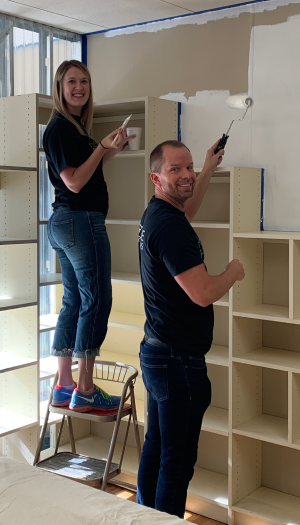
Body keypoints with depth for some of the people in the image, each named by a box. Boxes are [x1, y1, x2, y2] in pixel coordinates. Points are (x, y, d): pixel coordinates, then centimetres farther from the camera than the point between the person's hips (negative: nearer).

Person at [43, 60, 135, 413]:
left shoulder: (73, 127, 17)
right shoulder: (60, 128, -12)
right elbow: (75, 181, -18)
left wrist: (112, 149, 15)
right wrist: (102, 147, -17)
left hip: (64, 223, 10)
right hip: (81, 221, -10)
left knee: (74, 301, 11)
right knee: (96, 300, -6)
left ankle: (63, 388, 17)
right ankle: (85, 392, -1)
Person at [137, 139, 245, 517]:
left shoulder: (156, 214, 10)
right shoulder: (170, 225, -21)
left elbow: (187, 211, 36)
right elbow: (204, 294, -26)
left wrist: (208, 169, 39)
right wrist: (233, 271, -6)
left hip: (157, 354, 10)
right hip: (178, 359, -10)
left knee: (155, 449, 19)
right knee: (177, 461, 1)